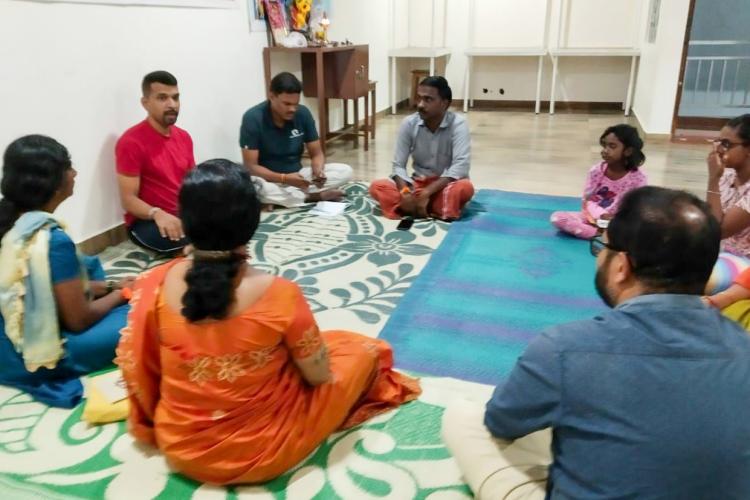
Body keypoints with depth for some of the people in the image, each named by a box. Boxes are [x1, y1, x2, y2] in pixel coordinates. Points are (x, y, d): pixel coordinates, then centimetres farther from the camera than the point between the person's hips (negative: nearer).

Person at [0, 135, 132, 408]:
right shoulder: (53, 240, -26)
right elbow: (79, 321, -18)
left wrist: (108, 287, 8)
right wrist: (121, 294, -1)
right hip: (33, 357, -9)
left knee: (89, 265, 18)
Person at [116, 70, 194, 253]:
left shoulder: (184, 137, 10)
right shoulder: (131, 142, -11)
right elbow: (128, 200, -14)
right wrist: (157, 214, -34)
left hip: (184, 214, 7)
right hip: (146, 221, -7)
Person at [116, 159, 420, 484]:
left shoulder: (154, 285, -17)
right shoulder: (279, 295, -29)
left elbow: (140, 372, -2)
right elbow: (319, 375, -13)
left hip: (179, 448, 5)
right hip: (261, 452, -4)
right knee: (362, 349, 9)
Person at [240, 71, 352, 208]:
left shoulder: (303, 113, -6)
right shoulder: (253, 118, -18)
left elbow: (316, 153, 0)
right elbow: (251, 166, -19)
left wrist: (318, 171, -24)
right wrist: (285, 178, -33)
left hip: (297, 176, 4)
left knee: (345, 171, -12)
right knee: (253, 187, -40)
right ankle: (313, 196, -23)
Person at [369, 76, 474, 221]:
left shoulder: (458, 124, -17)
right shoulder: (409, 123, -8)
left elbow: (461, 166, -27)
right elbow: (398, 165, -8)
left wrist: (427, 192, -35)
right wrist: (405, 192, -30)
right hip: (418, 184, 3)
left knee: (465, 187, -37)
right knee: (377, 186, -21)